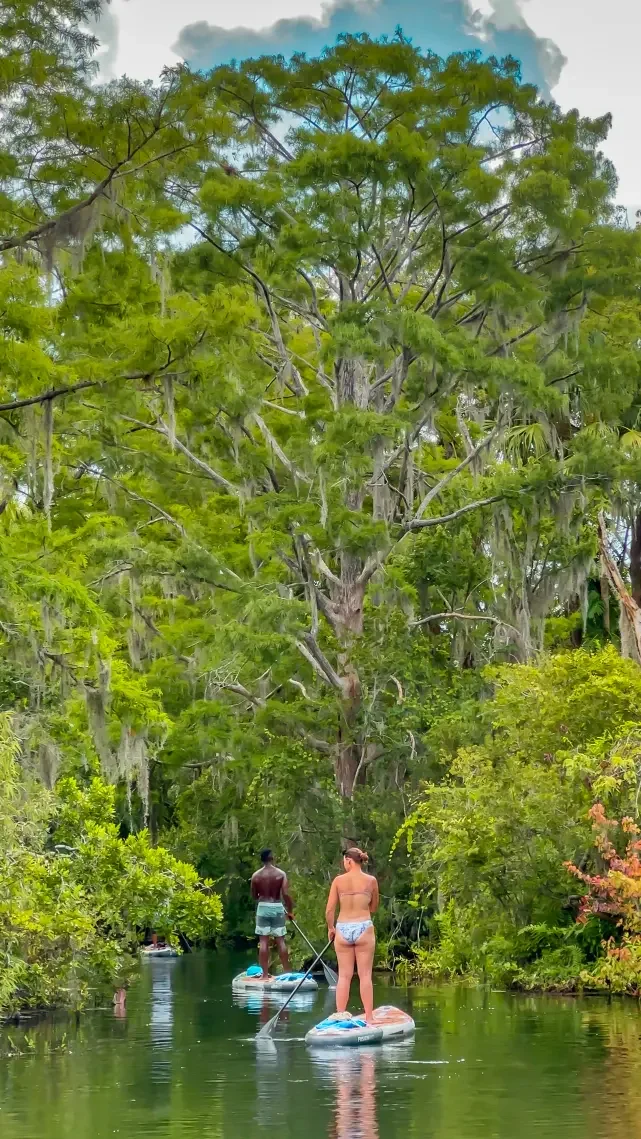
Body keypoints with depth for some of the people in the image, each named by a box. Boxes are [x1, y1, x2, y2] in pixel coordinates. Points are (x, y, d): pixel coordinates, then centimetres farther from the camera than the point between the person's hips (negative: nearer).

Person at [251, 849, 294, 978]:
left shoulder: (256, 875, -1)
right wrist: (290, 910, 1)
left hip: (263, 908, 0)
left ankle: (265, 973, -1)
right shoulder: (281, 874, -5)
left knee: (263, 942, 1)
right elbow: (285, 894, -11)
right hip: (277, 908, 0)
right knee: (280, 941, 7)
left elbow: (254, 896, 7)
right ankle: (286, 972, 10)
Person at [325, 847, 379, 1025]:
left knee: (344, 975, 8)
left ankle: (340, 1016, 8)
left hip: (343, 930, 1)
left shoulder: (339, 880, -2)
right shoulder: (371, 881, 0)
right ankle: (369, 1017, 4)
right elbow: (374, 908, 10)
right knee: (365, 975, 4)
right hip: (364, 928, 0)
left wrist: (330, 928, 14)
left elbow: (329, 910, -1)